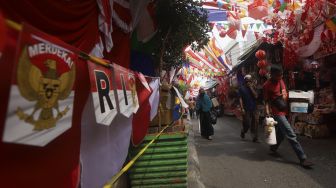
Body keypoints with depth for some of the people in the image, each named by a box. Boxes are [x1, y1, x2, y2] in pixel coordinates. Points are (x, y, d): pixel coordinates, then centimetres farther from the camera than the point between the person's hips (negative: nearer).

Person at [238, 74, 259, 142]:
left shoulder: (253, 87, 9)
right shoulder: (241, 88, 0)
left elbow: (256, 96, -4)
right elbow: (240, 99, -4)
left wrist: (251, 88, -9)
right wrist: (242, 108, -10)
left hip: (253, 108, 3)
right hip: (246, 109, -3)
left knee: (254, 124, 1)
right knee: (247, 124, -2)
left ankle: (255, 138, 9)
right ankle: (243, 132, 28)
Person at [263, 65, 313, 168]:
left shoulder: (281, 80, 9)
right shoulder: (267, 85, -13)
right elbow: (267, 101, -12)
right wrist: (267, 113, -22)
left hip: (284, 111, 8)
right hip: (277, 113, -8)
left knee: (280, 133, 19)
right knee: (291, 135, -9)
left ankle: (273, 149, 38)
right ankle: (302, 158, -3)